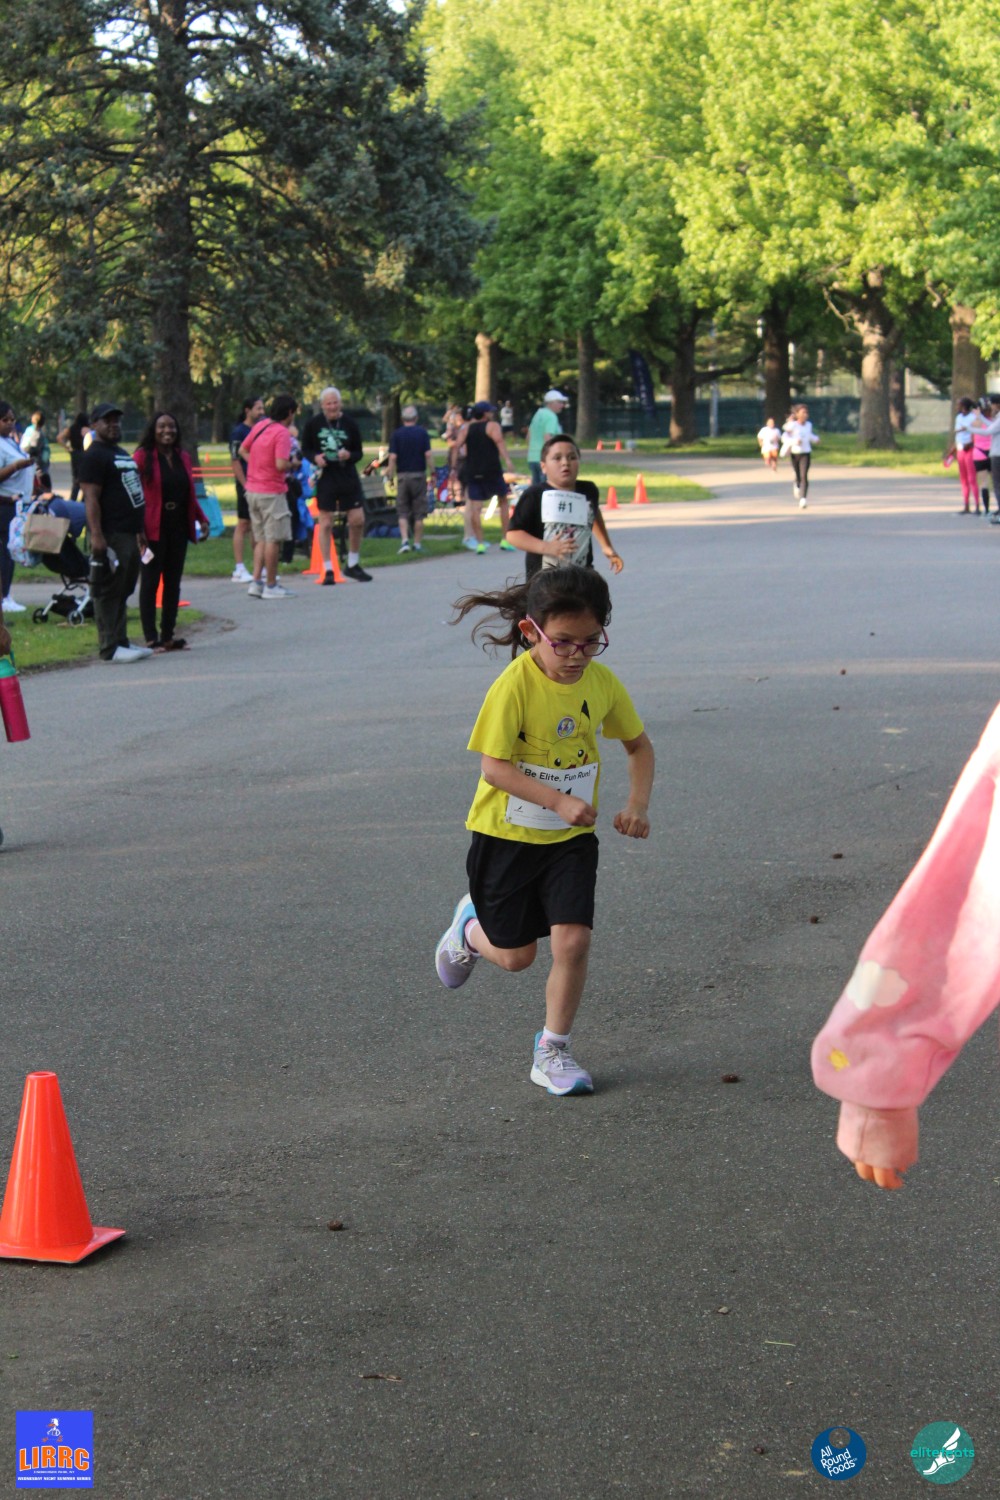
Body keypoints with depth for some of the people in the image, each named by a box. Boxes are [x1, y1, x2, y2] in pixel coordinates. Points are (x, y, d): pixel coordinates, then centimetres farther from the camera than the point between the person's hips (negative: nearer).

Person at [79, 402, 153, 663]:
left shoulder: (121, 453, 22)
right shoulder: (94, 455, -9)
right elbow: (91, 499, -17)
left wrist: (140, 530, 24)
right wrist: (96, 536, -25)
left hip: (129, 534, 10)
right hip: (111, 536, -10)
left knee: (123, 592, 13)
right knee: (108, 592, -8)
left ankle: (121, 641, 18)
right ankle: (110, 648, -7)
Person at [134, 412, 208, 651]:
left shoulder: (182, 458, 13)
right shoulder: (143, 457, -6)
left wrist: (201, 519, 9)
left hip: (178, 528, 6)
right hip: (154, 529, -6)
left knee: (173, 582, 9)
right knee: (150, 582, -1)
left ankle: (168, 635, 16)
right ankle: (151, 638, 1)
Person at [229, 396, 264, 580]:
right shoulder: (239, 432, -8)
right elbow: (235, 461, -12)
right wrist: (245, 486, -17)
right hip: (247, 485, -7)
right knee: (243, 524, -4)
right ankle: (239, 569, -2)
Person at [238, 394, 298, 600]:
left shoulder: (260, 426, 8)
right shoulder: (282, 433, -15)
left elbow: (242, 450, 17)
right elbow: (280, 464, -24)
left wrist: (256, 463, 11)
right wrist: (292, 464, -5)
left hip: (252, 490, 8)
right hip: (271, 493, -8)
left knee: (261, 539, 15)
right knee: (273, 539, -1)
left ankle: (256, 581, 10)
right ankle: (271, 586, 3)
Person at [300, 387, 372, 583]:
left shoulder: (350, 423, 1)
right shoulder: (313, 424, -2)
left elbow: (359, 453, 7)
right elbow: (305, 449, 8)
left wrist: (349, 456, -15)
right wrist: (315, 458, -13)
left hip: (349, 478, 2)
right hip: (325, 478, -2)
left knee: (358, 520, 0)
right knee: (325, 523, -1)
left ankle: (353, 565, 18)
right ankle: (328, 570, 5)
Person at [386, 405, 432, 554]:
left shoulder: (396, 434, -1)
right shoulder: (423, 433, -1)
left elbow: (393, 457, -6)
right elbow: (428, 454, -7)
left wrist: (391, 475, 0)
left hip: (402, 475, 0)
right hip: (419, 475, 0)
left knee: (403, 512, 6)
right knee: (419, 513, 7)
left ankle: (405, 540, -11)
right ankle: (417, 543, 8)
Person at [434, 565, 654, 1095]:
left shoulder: (602, 683, -7)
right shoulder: (515, 685, -22)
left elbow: (638, 745, 9)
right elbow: (493, 766, -22)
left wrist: (638, 803, -7)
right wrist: (559, 800, -31)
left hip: (571, 838, 3)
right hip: (507, 835, -3)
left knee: (573, 939, -10)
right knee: (515, 955, 7)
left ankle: (552, 1052, 10)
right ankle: (471, 929, 44)